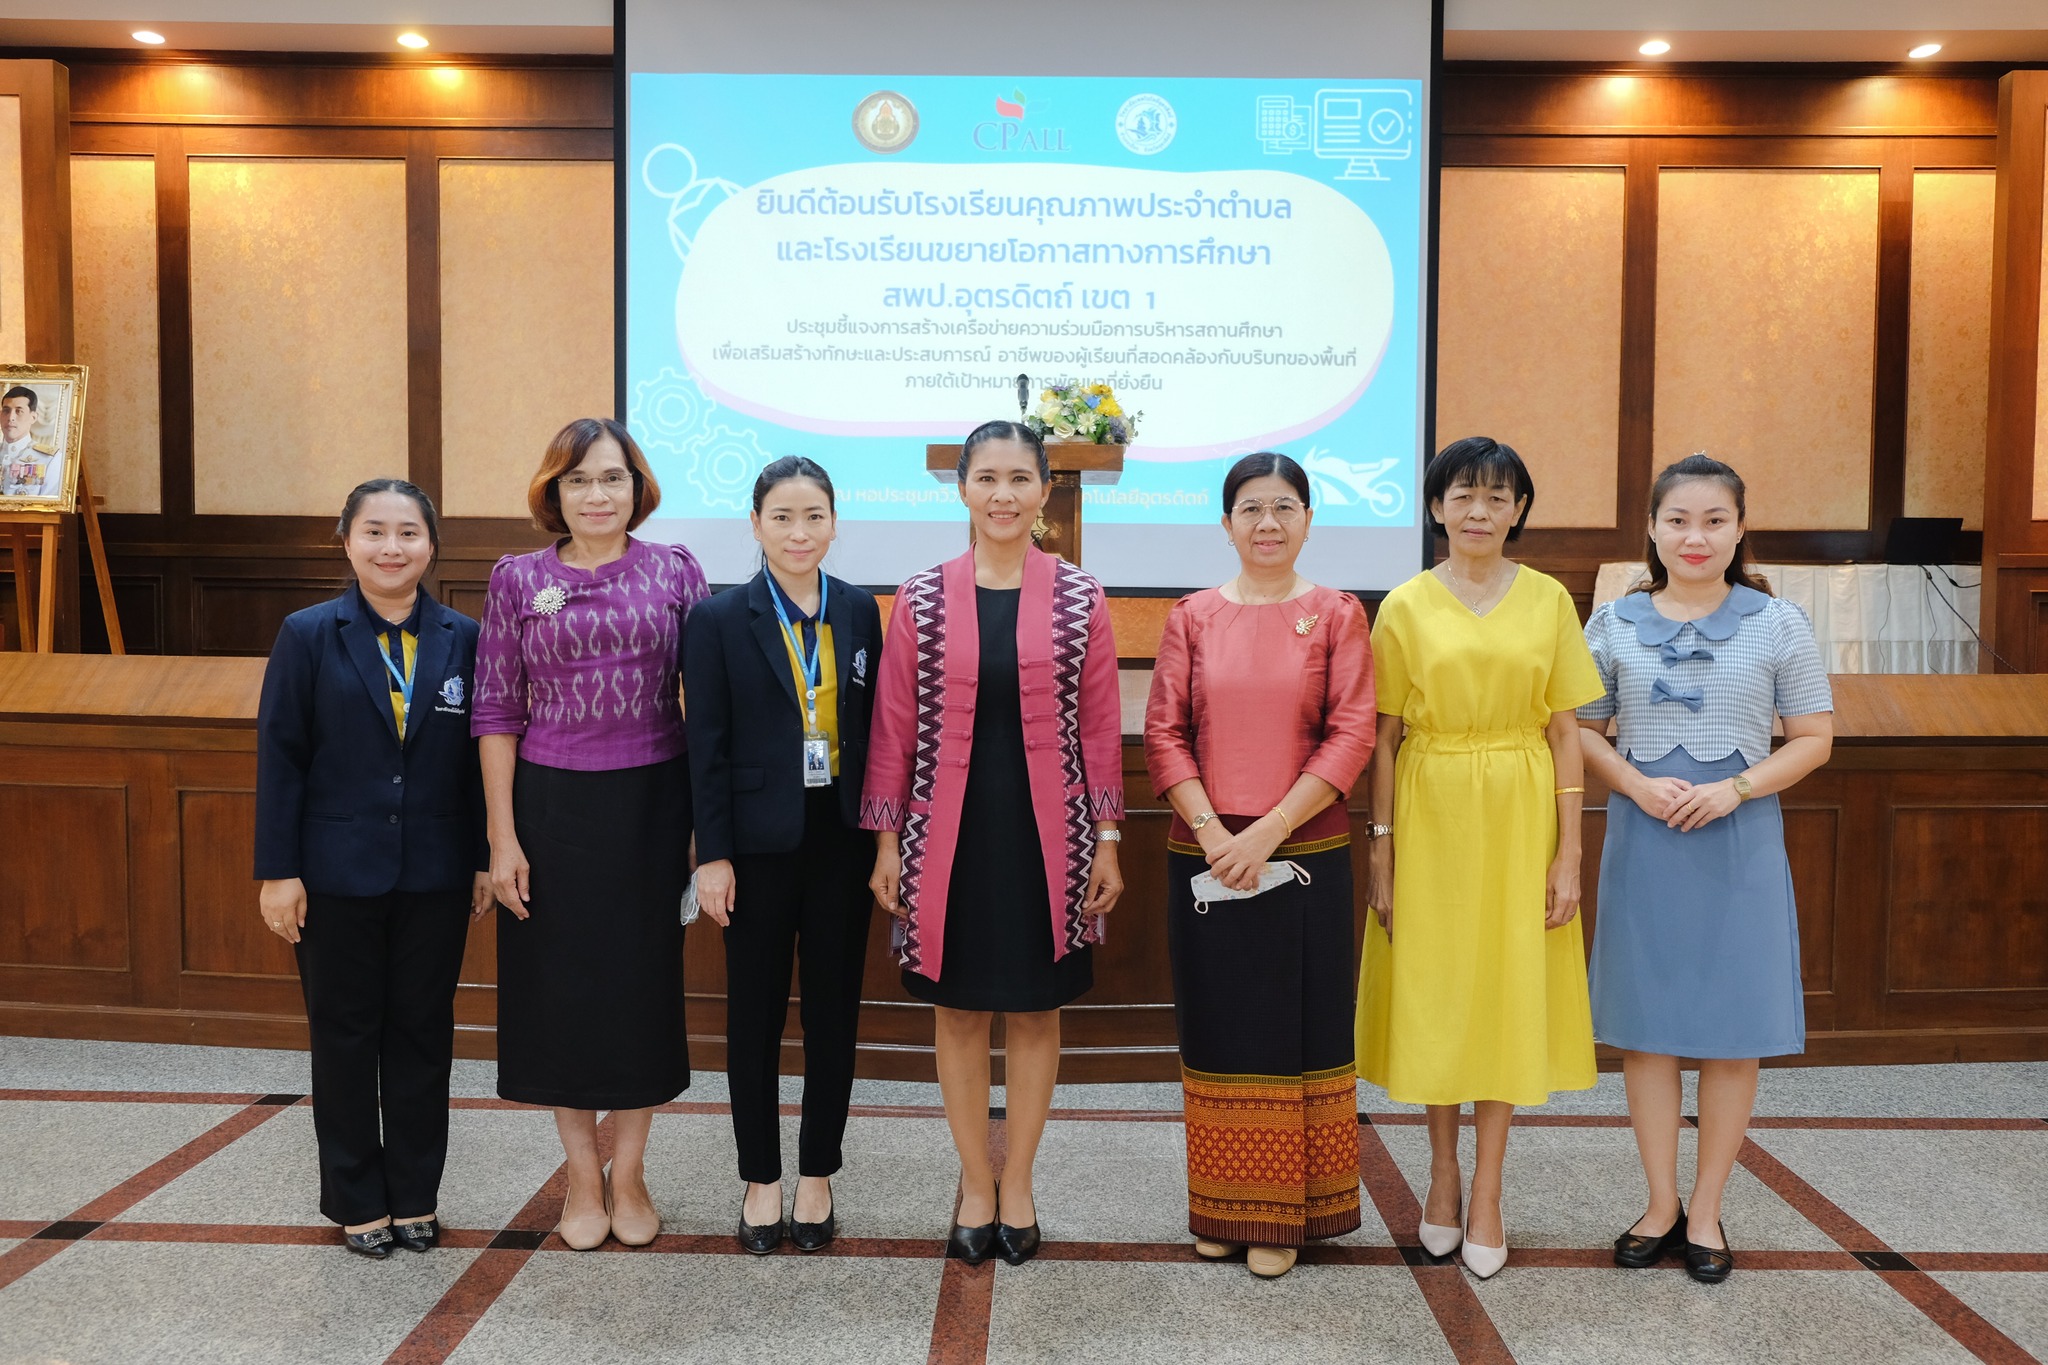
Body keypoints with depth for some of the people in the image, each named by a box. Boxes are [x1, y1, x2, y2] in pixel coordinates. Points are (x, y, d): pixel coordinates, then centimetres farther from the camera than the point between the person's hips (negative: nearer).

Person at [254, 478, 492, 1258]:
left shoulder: (464, 640, 1)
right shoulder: (309, 635, -2)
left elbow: (481, 756, 3)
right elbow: (280, 757, -3)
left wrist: (485, 860, 1)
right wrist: (277, 870, -7)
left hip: (435, 875, 1)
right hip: (338, 872, -1)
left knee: (422, 1032, 10)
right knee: (346, 1034, 9)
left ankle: (416, 1195, 23)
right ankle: (358, 1200, 22)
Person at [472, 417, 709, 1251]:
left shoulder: (674, 571, 2)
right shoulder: (518, 579, 1)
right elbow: (496, 711, 1)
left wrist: (707, 820, -3)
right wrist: (502, 838, -4)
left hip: (650, 805, 0)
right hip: (553, 807, 0)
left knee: (643, 983, 8)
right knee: (562, 987, 8)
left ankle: (628, 1172, 25)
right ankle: (582, 1174, 25)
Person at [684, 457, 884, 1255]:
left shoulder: (860, 613, 5)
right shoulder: (721, 620, -3)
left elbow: (875, 731, 6)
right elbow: (708, 747, -5)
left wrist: (883, 836, 3)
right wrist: (713, 855, -9)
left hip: (841, 841, 2)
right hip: (760, 845, -2)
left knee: (834, 1010, 9)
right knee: (755, 1012, 7)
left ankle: (817, 1176, 23)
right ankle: (761, 1180, 21)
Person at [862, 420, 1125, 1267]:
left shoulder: (1080, 600, 0)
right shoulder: (922, 600, 0)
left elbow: (1100, 727, 2)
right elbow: (894, 727, 2)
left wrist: (1106, 840, 0)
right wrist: (886, 840, 0)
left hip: (1045, 833, 0)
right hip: (951, 833, 0)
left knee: (1035, 1008, 9)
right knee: (958, 1009, 8)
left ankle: (1018, 1183, 24)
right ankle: (976, 1186, 23)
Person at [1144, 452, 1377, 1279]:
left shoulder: (1336, 615, 1)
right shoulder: (1193, 618, 5)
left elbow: (1352, 736, -6)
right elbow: (1163, 734, 1)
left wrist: (1268, 831, -13)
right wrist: (1213, 831, -11)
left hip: (1305, 856, -1)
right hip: (1205, 858, 2)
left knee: (1297, 1027, 5)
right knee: (1218, 1029, 9)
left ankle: (1285, 1215, 17)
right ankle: (1221, 1208, 22)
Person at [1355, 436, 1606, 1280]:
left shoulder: (1548, 601, 1)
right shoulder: (1405, 606, -1)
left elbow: (1564, 733, 1)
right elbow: (1384, 738, 0)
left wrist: (1569, 853, -2)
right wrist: (1381, 847, -5)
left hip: (1520, 819, 1)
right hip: (1430, 814, 0)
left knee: (1508, 992, 5)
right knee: (1432, 991, 8)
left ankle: (1486, 1195, 17)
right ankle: (1442, 1172, 26)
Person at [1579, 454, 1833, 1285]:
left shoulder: (1778, 625, 0)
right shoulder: (1613, 625, 3)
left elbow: (1814, 737, 2)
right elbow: (1583, 732, 6)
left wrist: (1736, 788, -13)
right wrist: (1637, 784, -12)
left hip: (1740, 843, -1)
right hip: (1642, 843, 1)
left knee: (1733, 1030, 4)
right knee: (1646, 1025, 6)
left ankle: (1706, 1210, 19)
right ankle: (1661, 1206, 21)